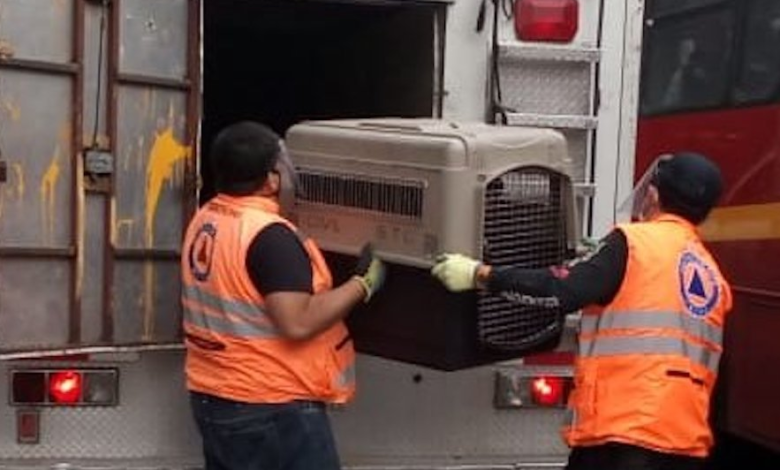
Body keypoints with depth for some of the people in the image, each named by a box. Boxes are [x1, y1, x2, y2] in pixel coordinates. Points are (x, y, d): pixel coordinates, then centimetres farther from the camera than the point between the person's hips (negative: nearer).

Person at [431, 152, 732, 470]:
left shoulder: (633, 242, -4)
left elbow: (561, 291, -13)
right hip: (688, 439, 7)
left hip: (625, 432, -7)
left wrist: (479, 275, -4)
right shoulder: (714, 277, 18)